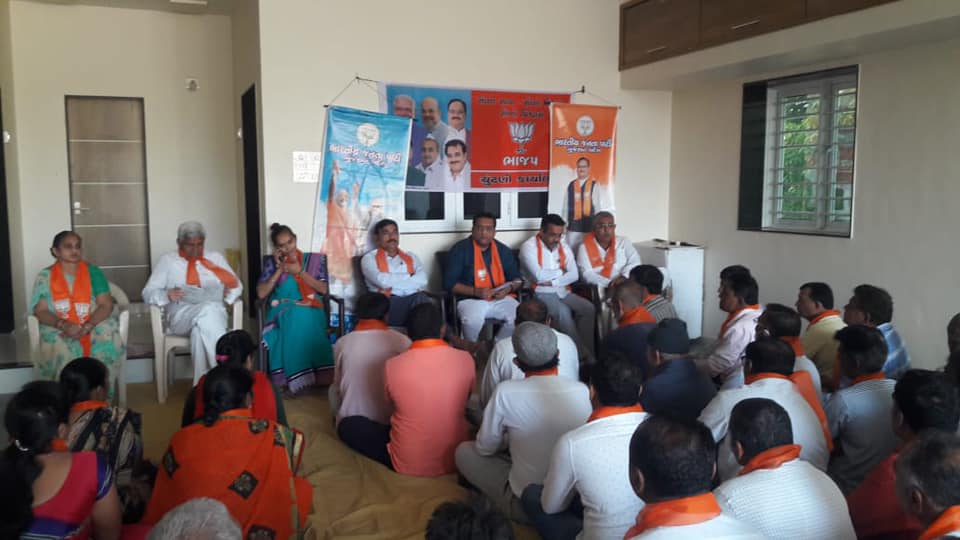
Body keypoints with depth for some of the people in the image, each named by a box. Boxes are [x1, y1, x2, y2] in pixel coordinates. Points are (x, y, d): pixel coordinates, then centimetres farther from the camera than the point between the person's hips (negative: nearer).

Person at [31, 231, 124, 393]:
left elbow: (106, 305, -2)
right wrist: (64, 325, -19)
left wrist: (86, 327, -19)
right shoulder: (45, 276, 7)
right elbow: (40, 311, 0)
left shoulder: (93, 272, 7)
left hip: (94, 325, 0)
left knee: (107, 343, -32)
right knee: (60, 350, -34)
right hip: (59, 330, 0)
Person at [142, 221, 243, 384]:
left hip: (214, 312, 1)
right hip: (181, 315, -1)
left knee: (200, 329, -38)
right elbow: (149, 292, 8)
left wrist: (229, 292, -6)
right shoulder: (167, 260, 15)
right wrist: (167, 295, -15)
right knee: (208, 310, -37)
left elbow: (236, 285, 19)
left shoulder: (216, 257, 22)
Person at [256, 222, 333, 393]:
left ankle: (309, 377, -34)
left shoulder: (314, 259, 11)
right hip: (282, 308, 0)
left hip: (310, 308, 0)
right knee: (294, 318, -38)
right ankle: (297, 378, -33)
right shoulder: (272, 262, 11)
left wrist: (299, 272, -7)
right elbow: (261, 293, 1)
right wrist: (280, 270, -3)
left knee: (304, 318, -39)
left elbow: (323, 289, 0)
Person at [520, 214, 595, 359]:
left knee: (589, 308, -19)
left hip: (563, 291, 5)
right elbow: (539, 276, -20)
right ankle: (582, 353, -21)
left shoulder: (564, 247, 10)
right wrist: (560, 270, -3)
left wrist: (552, 282, -15)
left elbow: (574, 275, 0)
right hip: (541, 293, -5)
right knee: (563, 311, -32)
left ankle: (588, 351, -12)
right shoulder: (529, 247, -8)